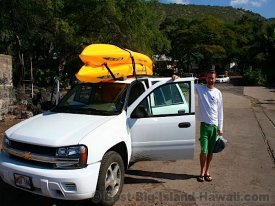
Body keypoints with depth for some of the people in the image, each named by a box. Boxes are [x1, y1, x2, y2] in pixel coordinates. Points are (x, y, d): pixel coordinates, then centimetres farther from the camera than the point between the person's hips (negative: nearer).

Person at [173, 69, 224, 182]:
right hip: (204, 124, -2)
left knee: (210, 151, 11)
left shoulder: (218, 93, 4)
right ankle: (202, 172, 15)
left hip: (214, 125, 2)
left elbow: (220, 111, 6)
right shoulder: (200, 88, 0)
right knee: (204, 150, -2)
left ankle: (207, 172, 25)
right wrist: (177, 78, -30)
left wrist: (220, 128, 4)